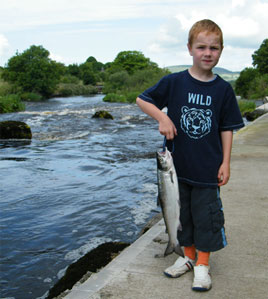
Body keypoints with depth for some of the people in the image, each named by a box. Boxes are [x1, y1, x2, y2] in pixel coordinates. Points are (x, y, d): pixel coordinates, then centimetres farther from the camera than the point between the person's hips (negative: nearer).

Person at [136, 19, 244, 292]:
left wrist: (225, 163, -3)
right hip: (178, 165, 1)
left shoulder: (223, 89, -3)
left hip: (207, 167, -1)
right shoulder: (174, 82, -5)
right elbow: (142, 100, 2)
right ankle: (188, 256, 34)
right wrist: (162, 118, -14)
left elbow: (227, 128, 1)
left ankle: (202, 264, 22)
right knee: (182, 212, 14)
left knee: (206, 215, 5)